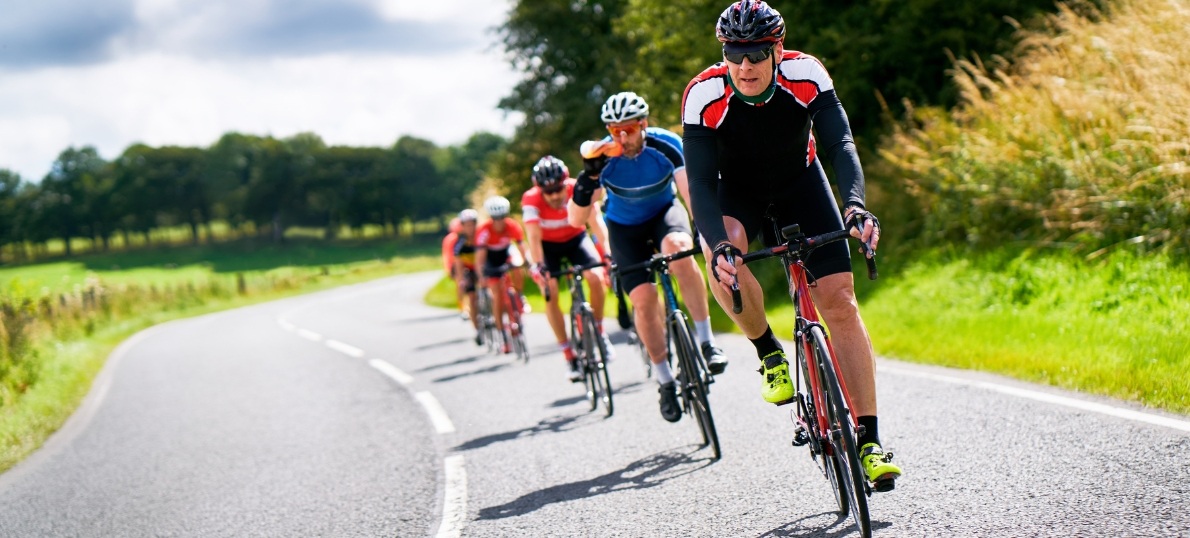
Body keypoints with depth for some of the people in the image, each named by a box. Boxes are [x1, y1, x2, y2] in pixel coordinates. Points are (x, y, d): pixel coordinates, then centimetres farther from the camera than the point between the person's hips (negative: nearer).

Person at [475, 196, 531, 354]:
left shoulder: (513, 226, -28)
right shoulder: (484, 230, -34)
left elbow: (522, 247, -29)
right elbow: (480, 255, -38)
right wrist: (481, 276, -49)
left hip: (506, 252, 2)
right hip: (491, 258, -2)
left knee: (517, 270, -30)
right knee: (497, 296, -9)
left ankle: (520, 298, 0)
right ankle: (504, 338, -3)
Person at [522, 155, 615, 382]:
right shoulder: (531, 199, -31)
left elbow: (595, 221, -36)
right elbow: (533, 235, -38)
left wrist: (607, 252, -50)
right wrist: (539, 265, -53)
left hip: (576, 238, 1)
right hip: (548, 245, -1)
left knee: (597, 278, -23)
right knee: (550, 293, -18)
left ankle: (599, 331, 1)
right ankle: (569, 355, -10)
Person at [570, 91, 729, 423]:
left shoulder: (666, 146, -26)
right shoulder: (604, 159, -24)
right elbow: (576, 219, -26)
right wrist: (589, 178, -40)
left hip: (664, 212, -1)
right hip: (625, 227, 1)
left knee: (679, 248, -35)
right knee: (644, 299, -16)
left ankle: (707, 341, -25)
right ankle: (665, 381, 2)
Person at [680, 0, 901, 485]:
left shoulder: (806, 75, -27)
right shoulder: (704, 95, -29)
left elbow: (840, 144, -33)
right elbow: (700, 183, -33)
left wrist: (856, 206, -52)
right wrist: (718, 244, -50)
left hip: (799, 181, 1)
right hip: (736, 189, -1)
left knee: (840, 301, -12)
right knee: (722, 254, -36)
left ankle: (869, 442, -10)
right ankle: (769, 354, -9)